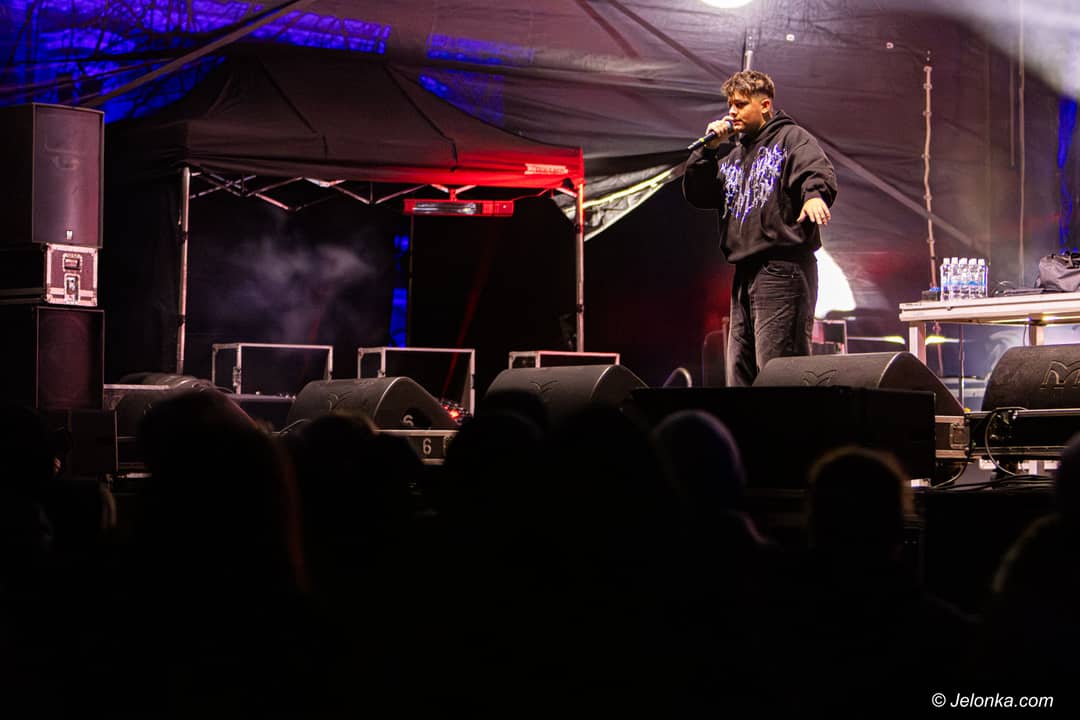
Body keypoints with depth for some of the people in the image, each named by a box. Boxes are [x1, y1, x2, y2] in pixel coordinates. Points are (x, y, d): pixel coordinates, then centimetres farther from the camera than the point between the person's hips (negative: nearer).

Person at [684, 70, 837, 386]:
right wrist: (709, 148, 6)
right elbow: (696, 194, 18)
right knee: (739, 373, 8)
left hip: (783, 271, -8)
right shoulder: (734, 155, 24)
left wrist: (814, 194, -41)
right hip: (745, 274, 8)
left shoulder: (791, 138, 2)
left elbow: (819, 172, -18)